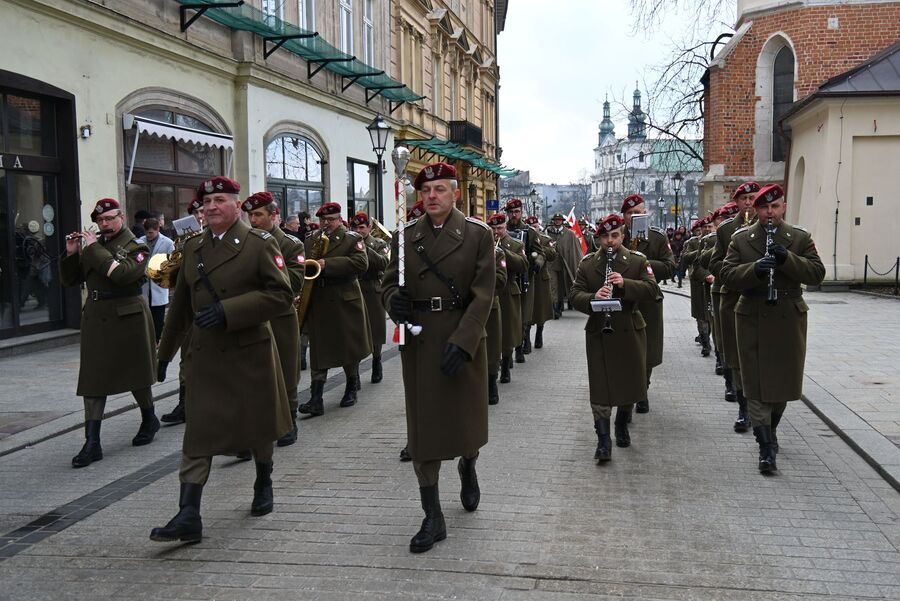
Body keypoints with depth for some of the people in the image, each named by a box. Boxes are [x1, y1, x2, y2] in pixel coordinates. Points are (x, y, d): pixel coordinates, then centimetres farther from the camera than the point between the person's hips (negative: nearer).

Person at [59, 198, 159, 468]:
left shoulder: (136, 248, -3)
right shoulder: (90, 246, 11)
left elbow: (123, 274, -22)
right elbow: (69, 280, 13)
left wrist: (94, 248, -17)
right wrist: (71, 254, -2)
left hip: (128, 318, -4)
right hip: (95, 318, 4)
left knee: (135, 373, 9)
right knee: (92, 379, -1)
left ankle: (149, 420, 33)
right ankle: (92, 443, -1)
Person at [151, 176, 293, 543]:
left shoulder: (259, 244, -5)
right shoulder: (193, 248, 10)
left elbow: (281, 295, -13)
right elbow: (180, 305, 18)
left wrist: (228, 311, -21)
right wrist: (165, 352, 20)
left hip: (251, 352, -3)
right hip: (205, 356, 4)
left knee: (258, 424, 13)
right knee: (197, 434, -2)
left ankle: (263, 485, 37)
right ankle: (188, 516, -2)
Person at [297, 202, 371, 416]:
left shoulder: (352, 238, -2)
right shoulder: (311, 240, 13)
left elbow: (361, 263, -17)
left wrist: (327, 264, -23)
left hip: (345, 302, -3)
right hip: (318, 304, 3)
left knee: (350, 348, 9)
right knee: (319, 351, -1)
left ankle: (352, 388, 29)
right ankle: (316, 400, -4)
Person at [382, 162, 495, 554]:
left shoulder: (477, 234, -3)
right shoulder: (406, 236, 5)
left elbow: (482, 295, -8)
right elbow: (389, 284, 10)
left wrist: (461, 342, -18)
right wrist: (393, 302, -14)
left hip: (464, 340, -1)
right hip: (419, 342, 2)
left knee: (467, 417, 12)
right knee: (423, 427, 2)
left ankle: (468, 468, 47)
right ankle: (433, 518, 10)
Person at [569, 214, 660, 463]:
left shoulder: (638, 260, 2)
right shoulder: (587, 264, 3)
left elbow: (653, 289, -9)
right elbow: (574, 295, -3)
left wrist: (625, 284, -24)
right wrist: (593, 298, -25)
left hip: (630, 332, 1)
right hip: (598, 334, 0)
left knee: (630, 383, 12)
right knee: (600, 387, -3)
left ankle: (622, 425, 37)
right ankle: (603, 441, 1)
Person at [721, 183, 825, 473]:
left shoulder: (801, 238, 3)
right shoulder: (741, 238, 2)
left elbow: (817, 274, -5)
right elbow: (727, 275, -6)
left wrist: (787, 259, -20)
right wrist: (754, 270, -24)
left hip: (789, 319, 1)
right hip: (752, 319, -1)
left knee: (784, 380, 12)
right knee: (756, 384, -3)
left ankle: (770, 429, 36)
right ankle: (766, 446, 0)